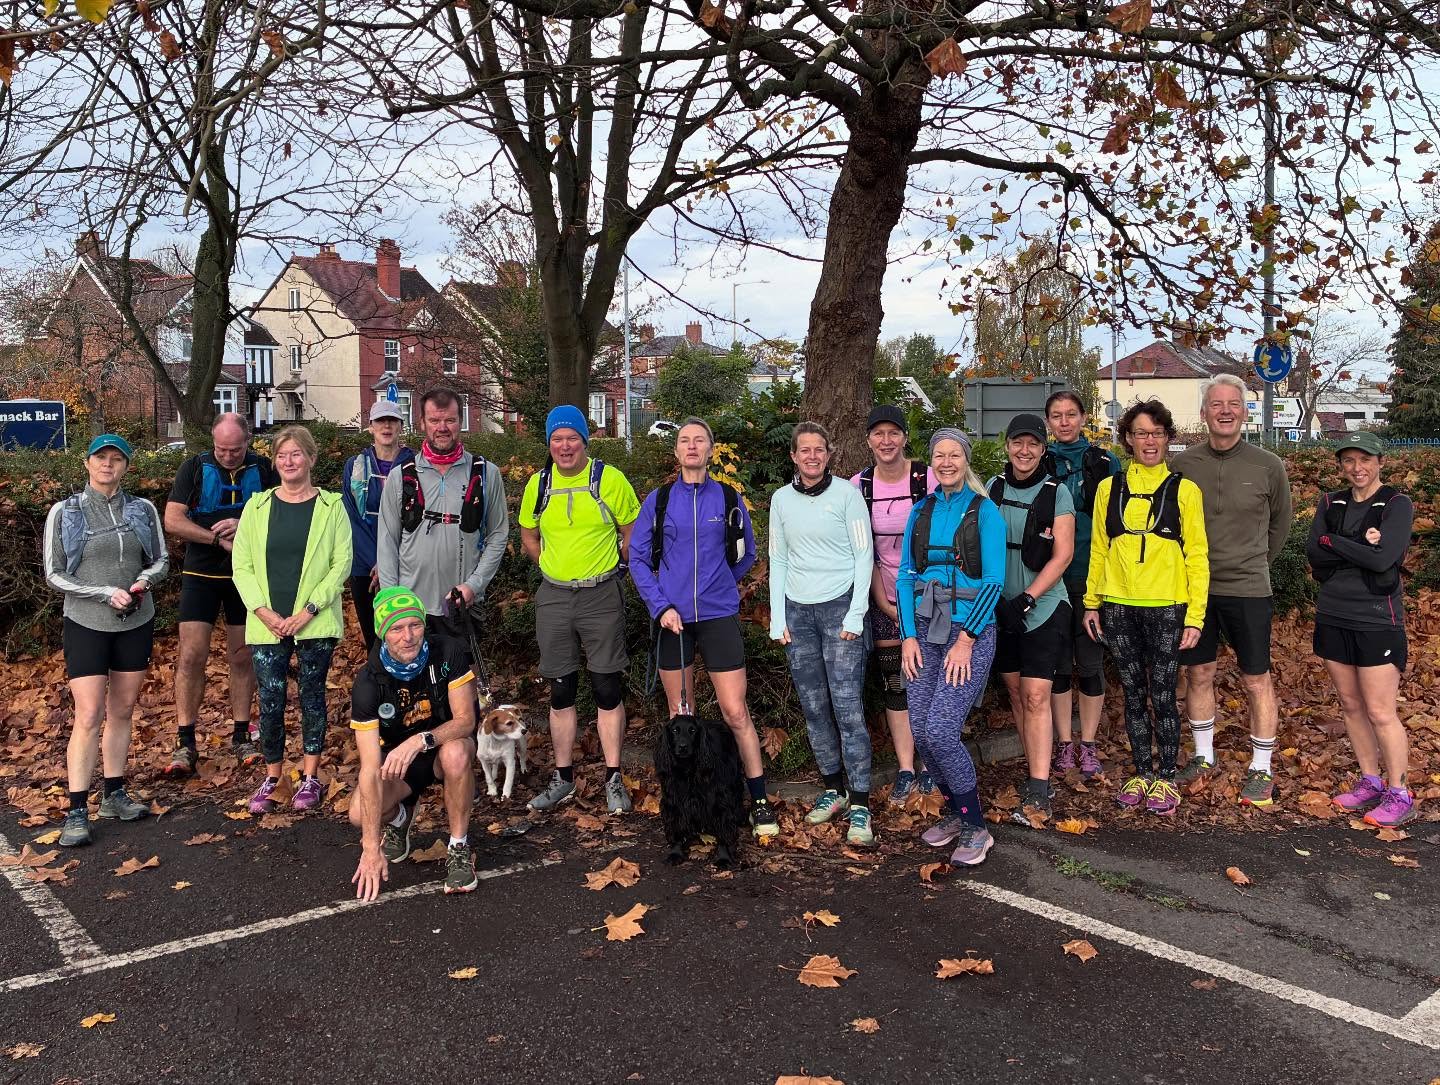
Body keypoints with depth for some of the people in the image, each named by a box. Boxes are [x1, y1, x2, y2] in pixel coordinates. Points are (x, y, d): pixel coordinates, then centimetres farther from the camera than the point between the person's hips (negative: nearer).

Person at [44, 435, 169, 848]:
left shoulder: (143, 510, 3)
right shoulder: (65, 512, -3)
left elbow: (162, 558, 10)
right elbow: (54, 574, -4)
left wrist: (144, 580, -12)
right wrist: (106, 593, -15)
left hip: (136, 624, 3)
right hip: (86, 625, -3)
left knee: (122, 712, 11)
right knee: (88, 717, -8)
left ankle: (114, 795, 22)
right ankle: (77, 812, -1)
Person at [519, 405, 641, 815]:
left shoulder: (609, 479, -7)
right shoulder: (538, 484, 3)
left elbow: (632, 532, 2)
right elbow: (528, 535, 16)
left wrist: (612, 568, 3)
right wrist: (552, 568, 8)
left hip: (602, 596, -3)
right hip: (553, 597, 3)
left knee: (608, 689, 0)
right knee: (561, 691, 9)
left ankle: (613, 779, 12)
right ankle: (563, 778, 21)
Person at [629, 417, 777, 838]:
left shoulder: (729, 499, 2)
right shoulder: (659, 500, 3)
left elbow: (745, 555, 15)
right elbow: (638, 558, 2)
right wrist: (661, 605, -8)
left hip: (718, 617, -1)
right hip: (673, 619, 1)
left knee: (736, 713, -5)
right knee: (680, 715, 10)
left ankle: (759, 803, 5)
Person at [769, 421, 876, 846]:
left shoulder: (846, 493, -2)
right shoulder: (781, 499, 9)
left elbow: (863, 555, -3)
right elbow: (778, 560, 11)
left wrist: (855, 615, -9)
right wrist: (777, 619, 5)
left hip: (840, 605, -4)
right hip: (797, 610, 4)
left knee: (847, 707, -8)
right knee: (814, 707, 7)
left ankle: (860, 804, -3)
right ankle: (833, 789, 21)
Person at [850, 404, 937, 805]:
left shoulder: (929, 478, -8)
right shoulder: (859, 485, -1)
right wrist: (882, 602, -3)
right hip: (886, 600, 2)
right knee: (894, 684, 6)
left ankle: (929, 767, 14)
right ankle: (905, 772, 15)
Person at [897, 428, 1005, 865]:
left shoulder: (984, 511, -4)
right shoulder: (921, 512, 10)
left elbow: (994, 580, -9)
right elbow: (907, 575, 9)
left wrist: (966, 640, -13)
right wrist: (908, 635, 0)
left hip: (970, 631, -5)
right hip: (925, 630, 5)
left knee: (941, 729, -15)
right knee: (921, 730, 2)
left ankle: (975, 829, 2)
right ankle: (955, 812, 24)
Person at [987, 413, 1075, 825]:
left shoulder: (1057, 493, -5)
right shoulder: (992, 488, 5)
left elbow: (1062, 555, -8)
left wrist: (1026, 599, -16)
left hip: (1044, 607, -4)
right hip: (1001, 606, 4)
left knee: (1036, 697, -9)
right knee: (1016, 693, 9)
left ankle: (1038, 793, -8)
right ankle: (1037, 770, 22)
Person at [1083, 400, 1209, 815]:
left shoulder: (1183, 490, 0)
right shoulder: (1109, 488, 7)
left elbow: (1197, 555, -1)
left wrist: (1195, 616, -6)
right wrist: (1091, 603, 7)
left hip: (1166, 608, -2)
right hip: (1118, 609, 3)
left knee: (1162, 696, 2)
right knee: (1133, 695, 11)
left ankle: (1166, 778, 17)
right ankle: (1143, 773, 24)